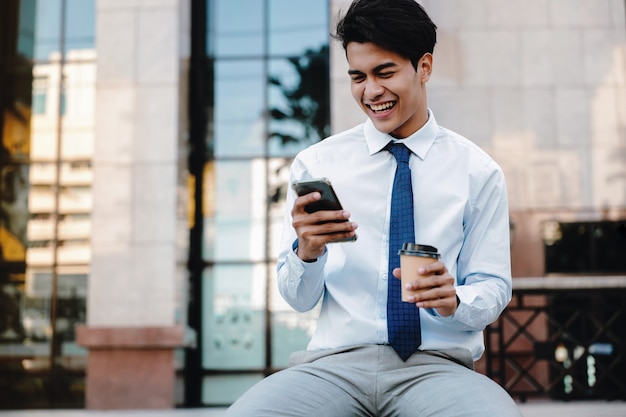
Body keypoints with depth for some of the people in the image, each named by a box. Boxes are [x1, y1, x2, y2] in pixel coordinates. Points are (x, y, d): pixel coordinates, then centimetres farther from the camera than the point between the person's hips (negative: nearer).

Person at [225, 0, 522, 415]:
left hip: (437, 365, 0)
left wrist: (454, 301, -16)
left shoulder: (478, 171, 5)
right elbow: (299, 299, 7)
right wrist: (306, 251, -16)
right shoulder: (315, 164, 7)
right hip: (336, 362, 1)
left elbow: (495, 290, 7)